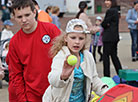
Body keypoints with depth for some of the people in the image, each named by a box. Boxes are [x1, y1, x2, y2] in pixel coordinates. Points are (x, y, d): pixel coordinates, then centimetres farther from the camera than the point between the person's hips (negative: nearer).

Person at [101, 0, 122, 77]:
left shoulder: (110, 11, -16)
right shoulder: (115, 10, 15)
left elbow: (104, 24, -15)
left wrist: (105, 25, 5)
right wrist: (107, 24, -2)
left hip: (109, 38, -9)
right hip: (115, 37, 9)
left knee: (106, 55, -3)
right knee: (114, 55, 14)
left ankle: (107, 75, -1)